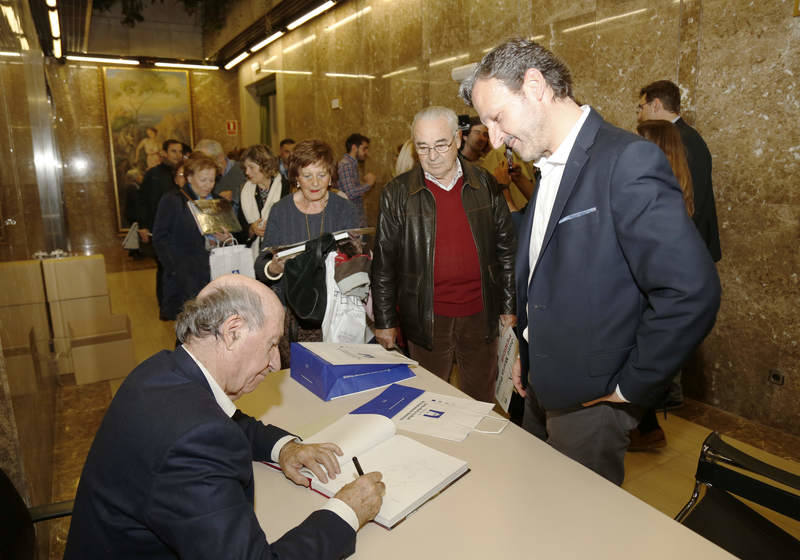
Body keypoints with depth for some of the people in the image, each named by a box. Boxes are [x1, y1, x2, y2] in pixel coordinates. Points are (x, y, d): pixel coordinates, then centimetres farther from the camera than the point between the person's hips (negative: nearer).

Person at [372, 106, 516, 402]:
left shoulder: (485, 185, 2)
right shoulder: (398, 193, -3)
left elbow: (505, 247, 7)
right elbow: (384, 263, -1)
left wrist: (508, 305, 8)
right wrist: (385, 321, -1)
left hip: (480, 313, 2)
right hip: (426, 317, -1)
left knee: (481, 399, 16)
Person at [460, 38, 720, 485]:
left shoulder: (627, 161, -22)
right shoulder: (550, 167, 7)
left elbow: (692, 292, -27)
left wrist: (631, 385, -18)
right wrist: (527, 348, 12)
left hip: (591, 400, -8)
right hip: (543, 386, 8)